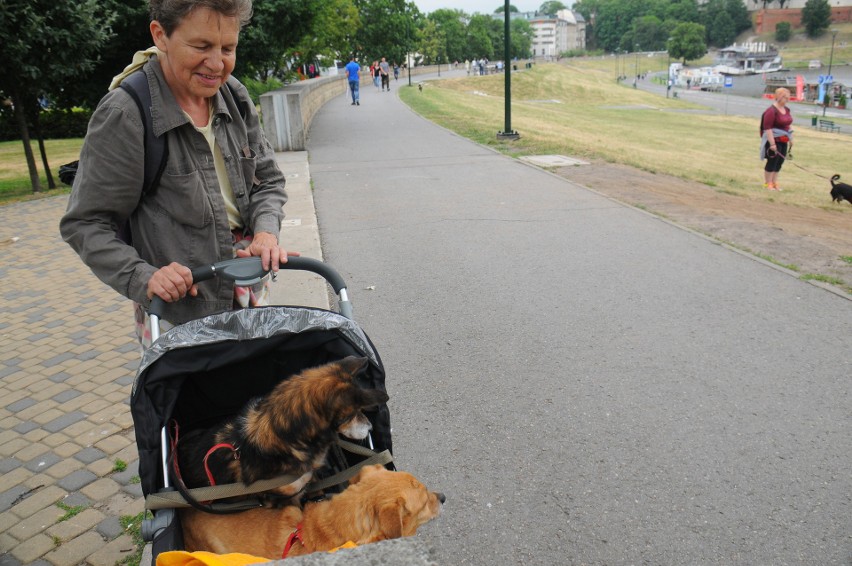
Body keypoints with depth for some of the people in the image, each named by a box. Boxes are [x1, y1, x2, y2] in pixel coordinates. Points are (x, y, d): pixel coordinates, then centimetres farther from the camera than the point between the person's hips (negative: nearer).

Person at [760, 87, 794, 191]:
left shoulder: (786, 109, 11)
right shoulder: (771, 111, -16)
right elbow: (767, 128, -21)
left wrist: (791, 139, 20)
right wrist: (772, 143, -24)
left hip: (783, 141, 8)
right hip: (774, 140, -8)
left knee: (779, 162, 10)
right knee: (772, 161, -3)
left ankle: (774, 183, 19)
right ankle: (767, 184, 7)